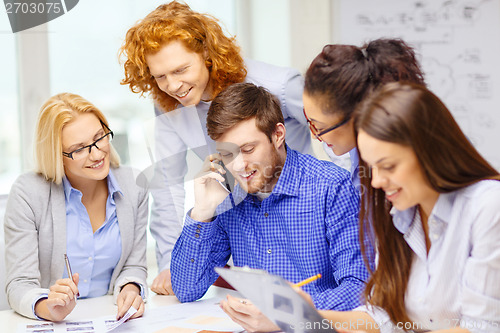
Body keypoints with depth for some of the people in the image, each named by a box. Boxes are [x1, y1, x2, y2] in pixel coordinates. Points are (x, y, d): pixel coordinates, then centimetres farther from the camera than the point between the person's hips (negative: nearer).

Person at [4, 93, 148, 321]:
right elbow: (20, 285, -12)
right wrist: (49, 309, -32)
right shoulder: (27, 193, -10)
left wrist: (130, 291, -16)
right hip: (50, 325, 0)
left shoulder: (133, 187, 1)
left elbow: (134, 266, 7)